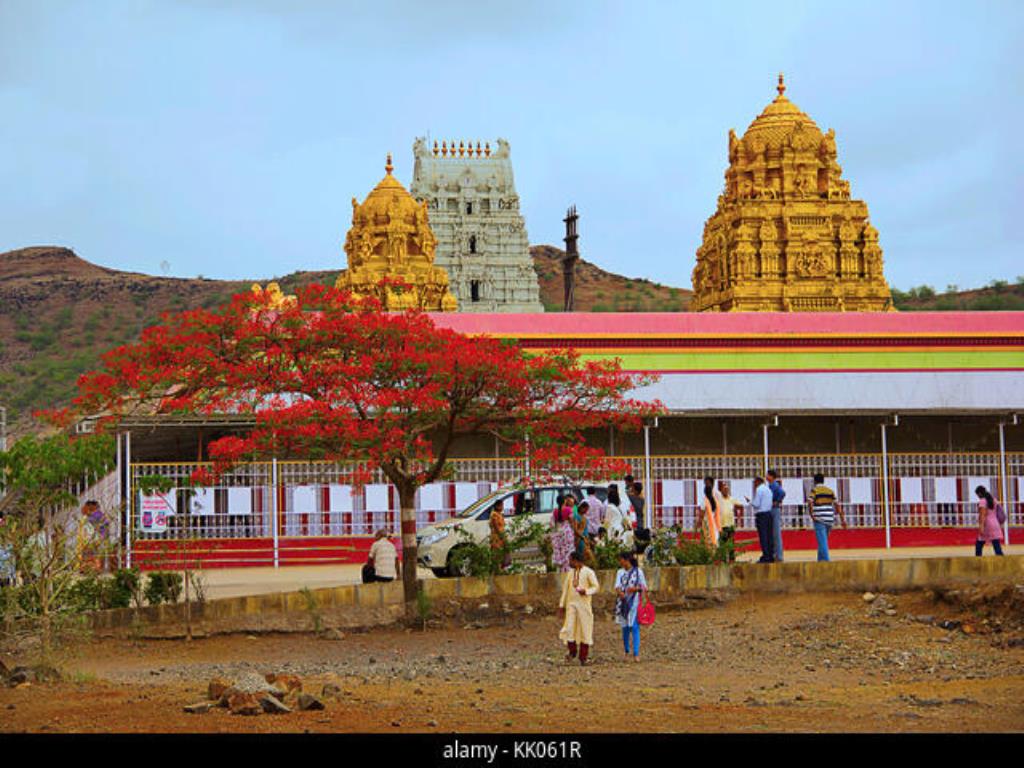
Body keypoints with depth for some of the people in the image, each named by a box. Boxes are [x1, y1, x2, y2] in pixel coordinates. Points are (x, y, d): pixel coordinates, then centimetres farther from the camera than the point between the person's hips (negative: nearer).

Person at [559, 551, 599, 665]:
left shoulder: (588, 572, -3)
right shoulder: (570, 572, 12)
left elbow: (596, 587, -5)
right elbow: (565, 588, 17)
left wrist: (586, 591, -22)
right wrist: (562, 603, 13)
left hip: (583, 604, -4)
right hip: (571, 604, 4)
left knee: (584, 629, -1)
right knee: (569, 628, -6)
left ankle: (583, 656, 6)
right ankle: (572, 652, 10)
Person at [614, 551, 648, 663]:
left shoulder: (638, 572, 0)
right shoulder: (620, 572, 10)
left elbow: (644, 588, 3)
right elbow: (617, 586, -2)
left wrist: (636, 588, -17)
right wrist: (620, 592, -24)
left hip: (634, 602, -3)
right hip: (623, 602, 3)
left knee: (634, 627, -11)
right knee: (625, 628, 6)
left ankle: (636, 654, -13)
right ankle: (626, 652, 17)